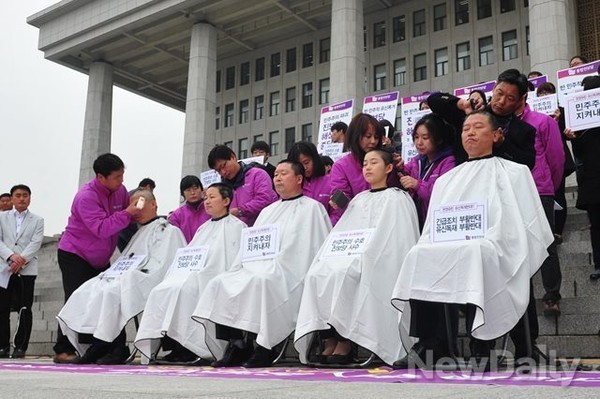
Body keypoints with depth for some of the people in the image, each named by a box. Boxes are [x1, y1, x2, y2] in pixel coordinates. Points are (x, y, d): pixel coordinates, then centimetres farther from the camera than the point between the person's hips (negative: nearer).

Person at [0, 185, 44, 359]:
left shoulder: (37, 220, 11)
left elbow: (36, 243, -2)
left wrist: (21, 260, -16)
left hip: (27, 269, -1)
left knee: (25, 309, -2)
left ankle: (21, 346, 5)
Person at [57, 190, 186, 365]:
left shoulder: (168, 230, 4)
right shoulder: (139, 233, 30)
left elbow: (160, 266, -9)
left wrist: (127, 277, -15)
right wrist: (117, 273, 3)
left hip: (147, 284, -8)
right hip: (125, 279, 8)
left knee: (111, 292, -31)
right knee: (87, 290, -14)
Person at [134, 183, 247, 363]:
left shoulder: (236, 226, 6)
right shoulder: (203, 228, 31)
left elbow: (233, 260, -7)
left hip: (214, 278, -7)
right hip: (190, 273, 7)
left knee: (182, 289, -33)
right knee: (159, 290, -20)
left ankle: (185, 348, -28)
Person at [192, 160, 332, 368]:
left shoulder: (312, 207, 9)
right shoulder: (268, 211, 30)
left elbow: (319, 246, -3)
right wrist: (236, 269, 7)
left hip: (288, 272, -7)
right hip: (255, 269, 7)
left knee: (260, 282, -37)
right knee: (220, 282, -17)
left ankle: (264, 350, -27)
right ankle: (236, 345, -18)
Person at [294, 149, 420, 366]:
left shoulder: (396, 198, 7)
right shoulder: (359, 199, 28)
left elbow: (386, 236, -6)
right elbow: (340, 233, 20)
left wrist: (359, 257, -17)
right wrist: (330, 255, 1)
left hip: (375, 263, -6)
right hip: (348, 256, 6)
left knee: (341, 273, -34)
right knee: (316, 272, -23)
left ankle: (345, 344, -28)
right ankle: (329, 340, -26)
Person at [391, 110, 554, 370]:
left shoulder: (514, 173, 17)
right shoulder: (446, 180, 28)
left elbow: (517, 225, 4)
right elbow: (432, 227, 19)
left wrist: (484, 243, -13)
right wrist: (431, 246, -4)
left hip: (496, 253, -3)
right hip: (446, 248, 4)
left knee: (474, 253, -37)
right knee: (419, 255, -28)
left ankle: (480, 348, -33)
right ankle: (427, 346, -28)